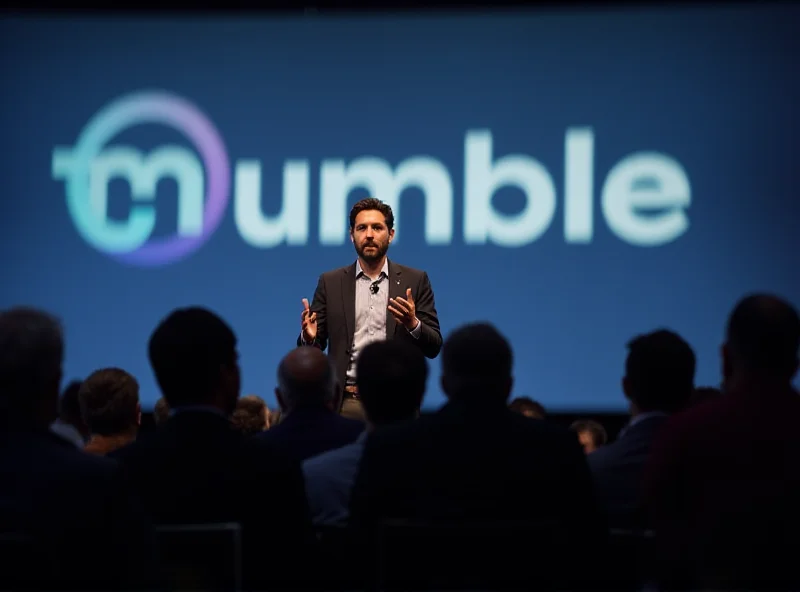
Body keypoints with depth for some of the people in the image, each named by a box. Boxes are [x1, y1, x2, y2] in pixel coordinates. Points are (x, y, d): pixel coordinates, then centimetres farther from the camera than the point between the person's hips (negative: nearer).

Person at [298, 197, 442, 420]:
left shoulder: (415, 281, 6)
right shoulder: (331, 282, 9)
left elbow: (433, 346, 2)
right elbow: (315, 346, 8)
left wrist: (413, 324, -17)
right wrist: (309, 337, -14)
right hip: (345, 402, 1)